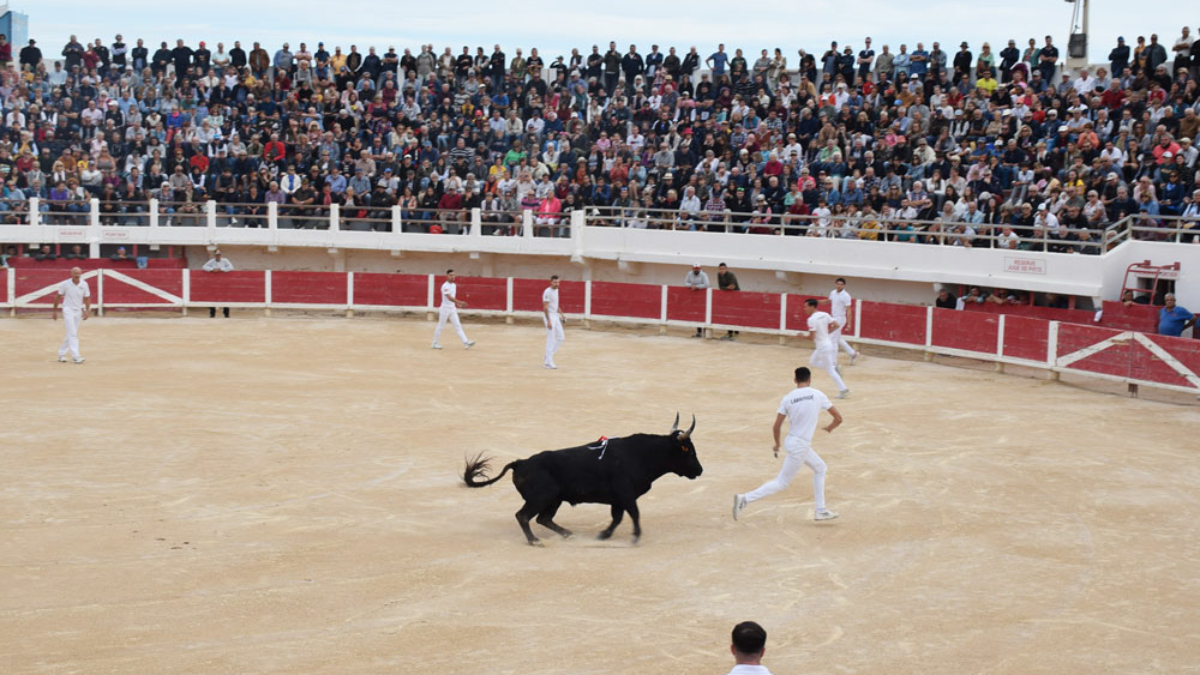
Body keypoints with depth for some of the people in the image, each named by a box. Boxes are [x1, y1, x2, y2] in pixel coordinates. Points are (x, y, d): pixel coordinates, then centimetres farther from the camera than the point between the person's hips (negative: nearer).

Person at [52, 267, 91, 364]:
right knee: (72, 334, -13)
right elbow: (58, 297, 0)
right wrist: (54, 311, 2)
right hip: (68, 310, -4)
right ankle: (75, 356, -18)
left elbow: (87, 298, 6)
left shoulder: (84, 285, -2)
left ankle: (61, 353, 25)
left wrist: (87, 311, -5)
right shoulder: (65, 284, -9)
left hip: (78, 311, 4)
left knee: (72, 334, 11)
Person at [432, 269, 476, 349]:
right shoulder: (445, 286, -17)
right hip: (445, 308, -7)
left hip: (453, 309, 7)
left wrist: (457, 304, 14)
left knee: (458, 326, 0)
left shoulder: (454, 285, 9)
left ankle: (466, 343, -8)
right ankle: (435, 343, 15)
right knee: (440, 326, 3)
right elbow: (449, 297, -29)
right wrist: (460, 302, -38)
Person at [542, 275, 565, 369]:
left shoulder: (556, 290, 12)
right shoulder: (547, 292, -16)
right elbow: (545, 307, -20)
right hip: (550, 316, -9)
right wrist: (548, 321, -24)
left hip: (555, 316, 9)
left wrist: (561, 314, 17)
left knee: (561, 337, 10)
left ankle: (548, 356, 19)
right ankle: (548, 362, -1)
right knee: (551, 339, -7)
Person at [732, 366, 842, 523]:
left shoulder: (788, 398, -1)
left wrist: (777, 444, 14)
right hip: (800, 446, -6)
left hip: (791, 441, 6)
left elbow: (776, 426, -3)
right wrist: (830, 428, 21)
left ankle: (820, 510, 26)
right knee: (781, 482, 1)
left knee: (820, 468, 25)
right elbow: (838, 418, -1)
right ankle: (745, 499, -9)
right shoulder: (818, 395, -7)